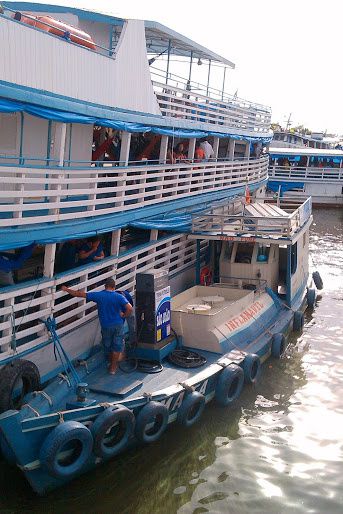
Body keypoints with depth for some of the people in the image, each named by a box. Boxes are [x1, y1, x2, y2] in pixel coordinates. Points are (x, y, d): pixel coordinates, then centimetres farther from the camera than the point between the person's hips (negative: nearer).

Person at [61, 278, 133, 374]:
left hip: (106, 326, 0)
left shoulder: (99, 295, -11)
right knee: (117, 345, 13)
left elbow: (80, 294, -8)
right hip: (118, 324, 0)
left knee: (107, 345, 20)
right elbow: (129, 308, -22)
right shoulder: (119, 297, -11)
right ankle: (113, 367, 20)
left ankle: (111, 362, 38)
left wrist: (66, 289, 1)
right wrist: (124, 316, -2)